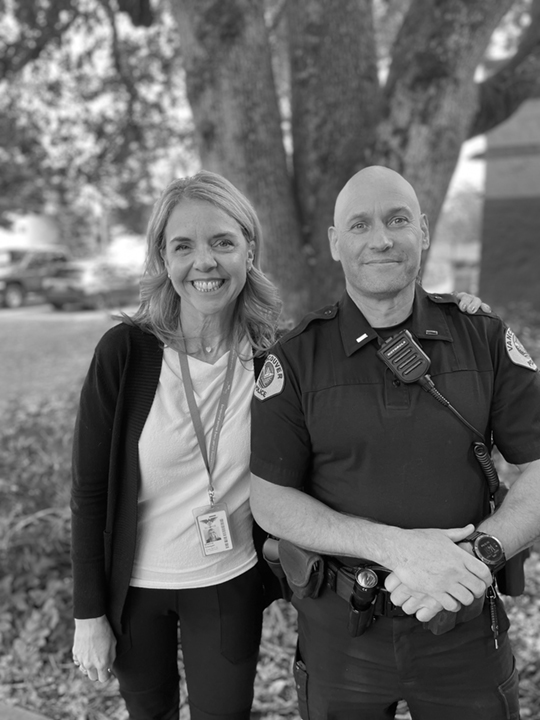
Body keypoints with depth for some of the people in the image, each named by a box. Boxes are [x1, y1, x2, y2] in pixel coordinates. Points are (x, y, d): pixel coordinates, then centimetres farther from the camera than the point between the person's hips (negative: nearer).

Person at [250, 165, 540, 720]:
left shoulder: (483, 337, -4)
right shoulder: (295, 359, -7)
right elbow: (270, 503, -9)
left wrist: (480, 553, -23)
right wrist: (392, 546, -22)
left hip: (463, 626, 1)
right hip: (339, 630, 0)